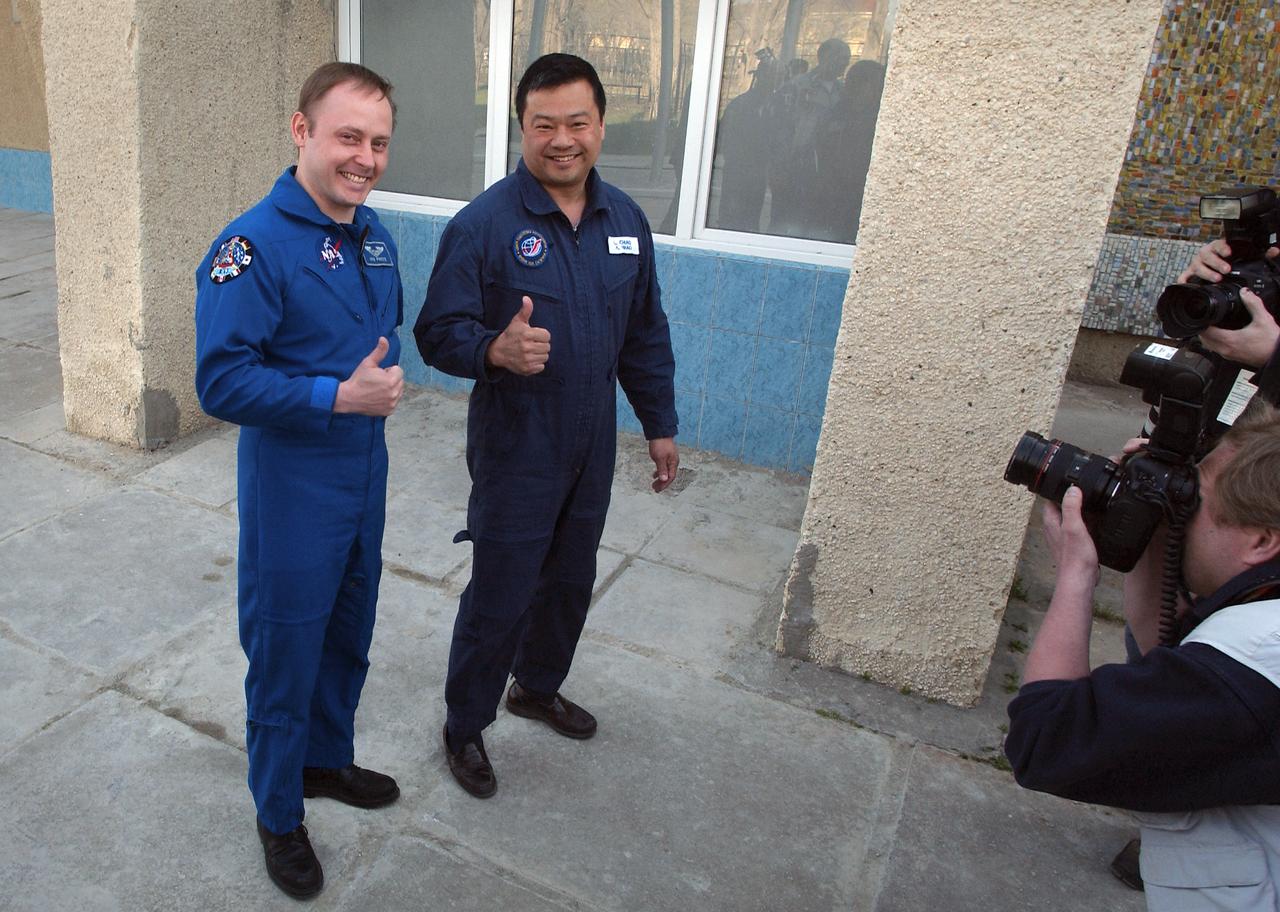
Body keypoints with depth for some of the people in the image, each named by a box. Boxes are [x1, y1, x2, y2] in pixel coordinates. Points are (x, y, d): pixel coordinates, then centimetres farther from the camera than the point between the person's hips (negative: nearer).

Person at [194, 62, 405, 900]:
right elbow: (221, 382, -24)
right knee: (285, 657, 10)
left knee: (348, 640, 22)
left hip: (364, 477, 7)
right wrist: (341, 396, -25)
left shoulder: (373, 233, 3)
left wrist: (387, 374, 0)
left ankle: (327, 761, 47)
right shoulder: (254, 246, -20)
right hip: (292, 492, -7)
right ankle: (280, 817, 33)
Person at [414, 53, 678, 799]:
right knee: (499, 597, 4)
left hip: (592, 450, 6)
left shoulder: (626, 220, 3)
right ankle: (465, 728, 28)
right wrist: (495, 350, -37)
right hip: (515, 455, -6)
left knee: (570, 582, 21)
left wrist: (661, 424, 11)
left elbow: (646, 334, 10)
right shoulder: (483, 225, -15)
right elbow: (438, 332, -15)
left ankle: (538, 688, 46)